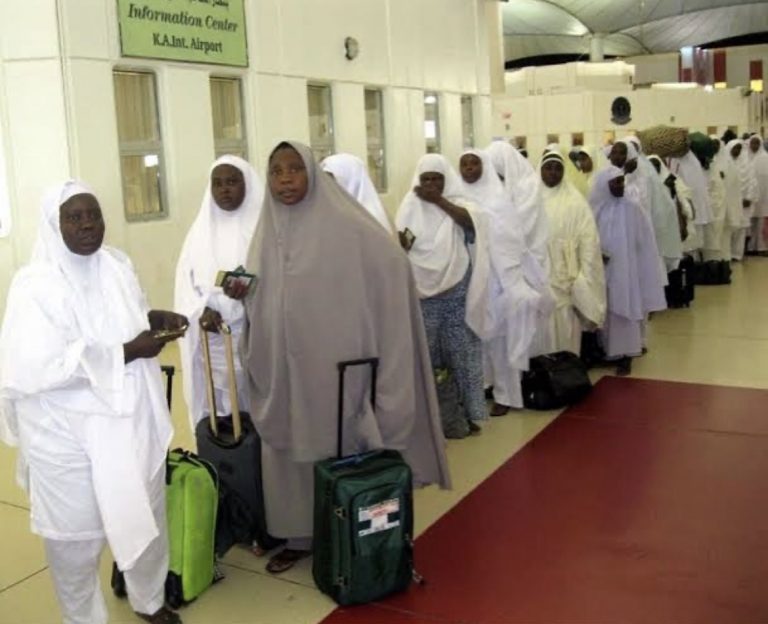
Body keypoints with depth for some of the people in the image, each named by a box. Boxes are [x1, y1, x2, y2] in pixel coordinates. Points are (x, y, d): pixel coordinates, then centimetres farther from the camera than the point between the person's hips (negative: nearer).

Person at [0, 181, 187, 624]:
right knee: (77, 534, 9)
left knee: (147, 517, 20)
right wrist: (126, 352, -26)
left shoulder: (119, 265, 3)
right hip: (70, 434, -6)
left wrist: (156, 318, -3)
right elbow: (38, 368, -26)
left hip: (133, 419, 6)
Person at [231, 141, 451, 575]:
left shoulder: (344, 225, -9)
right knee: (291, 451, 11)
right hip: (284, 366, 5)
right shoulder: (267, 230, 8)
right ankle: (300, 536, 26)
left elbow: (394, 263, -14)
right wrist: (241, 293, -8)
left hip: (334, 364, -5)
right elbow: (261, 299, 14)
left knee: (343, 449, 6)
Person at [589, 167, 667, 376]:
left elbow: (642, 242, -5)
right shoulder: (596, 208, 0)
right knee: (606, 311, 10)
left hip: (625, 268, -3)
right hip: (602, 270, 3)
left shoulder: (631, 207, -8)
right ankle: (609, 351, 22)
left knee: (625, 310, 1)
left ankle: (625, 354, 9)